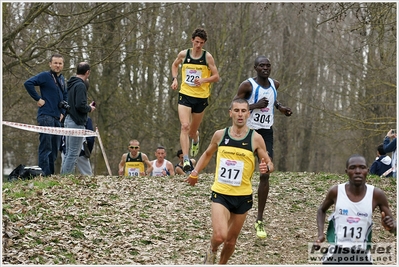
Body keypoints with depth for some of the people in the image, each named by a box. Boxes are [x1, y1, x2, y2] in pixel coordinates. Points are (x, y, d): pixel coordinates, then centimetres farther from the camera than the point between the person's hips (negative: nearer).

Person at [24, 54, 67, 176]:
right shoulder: (45, 76, -6)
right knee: (45, 148, -10)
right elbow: (28, 83, -19)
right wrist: (38, 99, -16)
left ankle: (51, 174, 17)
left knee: (54, 149, 11)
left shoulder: (62, 79, 17)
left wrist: (63, 112, 15)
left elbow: (65, 96, 28)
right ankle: (45, 175, -10)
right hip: (46, 116, -8)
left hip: (57, 118, 8)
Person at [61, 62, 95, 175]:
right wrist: (89, 108, -4)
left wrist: (87, 106, 19)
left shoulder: (71, 84, 16)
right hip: (77, 123, -10)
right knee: (74, 154, -8)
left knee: (68, 153, 13)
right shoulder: (80, 85, -14)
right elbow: (80, 105, -23)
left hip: (68, 121, 10)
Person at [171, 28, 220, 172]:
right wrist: (175, 79, 6)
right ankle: (185, 159, -23)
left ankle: (196, 140, 52)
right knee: (184, 126, -19)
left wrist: (203, 80, -19)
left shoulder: (207, 57, -5)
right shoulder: (183, 54, 1)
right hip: (185, 95, 0)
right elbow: (175, 64, 23)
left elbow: (216, 77, -2)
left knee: (193, 131, 13)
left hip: (201, 97, 0)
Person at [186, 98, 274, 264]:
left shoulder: (255, 138, -5)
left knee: (231, 240, 13)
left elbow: (270, 164, -1)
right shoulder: (220, 135, 0)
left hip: (243, 196, 1)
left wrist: (266, 168, -23)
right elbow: (208, 154, 20)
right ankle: (211, 252, 14)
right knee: (219, 235, -20)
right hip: (220, 194, -1)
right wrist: (195, 172, 12)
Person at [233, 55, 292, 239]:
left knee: (265, 175, -5)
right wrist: (255, 105, -24)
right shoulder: (248, 85, -10)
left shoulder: (274, 85, 8)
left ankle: (259, 220, -1)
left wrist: (279, 107, 12)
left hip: (266, 133, 4)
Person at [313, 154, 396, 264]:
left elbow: (393, 225, 1)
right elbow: (321, 210, 15)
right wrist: (320, 234, 1)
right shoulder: (335, 191, -6)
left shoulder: (376, 194, -7)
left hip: (361, 257, 0)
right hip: (335, 255, 0)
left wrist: (391, 227, -23)